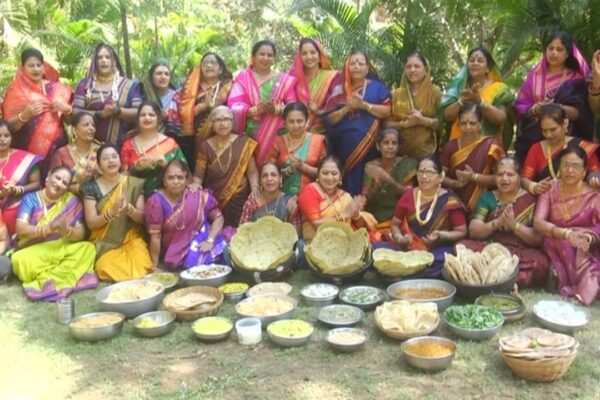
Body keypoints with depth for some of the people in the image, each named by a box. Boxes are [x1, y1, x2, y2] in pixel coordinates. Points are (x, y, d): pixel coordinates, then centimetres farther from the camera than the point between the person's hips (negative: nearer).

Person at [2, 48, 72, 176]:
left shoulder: (57, 88, 8)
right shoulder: (16, 90, 2)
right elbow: (9, 126, -1)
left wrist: (66, 109, -9)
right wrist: (25, 115, -19)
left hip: (56, 147, 2)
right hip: (27, 151, -2)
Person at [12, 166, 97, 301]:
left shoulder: (72, 201, 5)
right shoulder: (30, 198, 2)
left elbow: (80, 234, -2)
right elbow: (20, 228, -12)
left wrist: (66, 230, -26)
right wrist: (47, 229, -29)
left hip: (63, 250, 2)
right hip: (34, 251, -2)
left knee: (88, 248, -26)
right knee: (20, 260, -33)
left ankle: (46, 281, -30)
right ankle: (68, 274, -21)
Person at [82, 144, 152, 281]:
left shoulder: (135, 184, 1)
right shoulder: (91, 186, -2)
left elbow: (142, 217, 0)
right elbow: (91, 223, -6)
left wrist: (128, 209, -22)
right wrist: (112, 212, -24)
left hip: (131, 239, 1)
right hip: (105, 243, -1)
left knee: (142, 268, -27)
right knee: (108, 269, -30)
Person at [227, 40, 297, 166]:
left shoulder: (285, 80, 10)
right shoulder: (243, 77, 8)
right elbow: (234, 105, -3)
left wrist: (276, 109, -18)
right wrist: (255, 110, -22)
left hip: (275, 137, 0)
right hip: (248, 136, 0)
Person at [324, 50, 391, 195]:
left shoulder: (376, 87, 8)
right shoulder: (339, 90, 10)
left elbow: (387, 111, -2)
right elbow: (330, 119, 5)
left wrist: (364, 105, -12)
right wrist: (347, 108, -11)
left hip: (366, 144, -1)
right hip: (342, 144, 1)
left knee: (362, 182, -4)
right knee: (346, 181, -2)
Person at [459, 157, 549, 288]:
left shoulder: (531, 200, 6)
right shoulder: (487, 197, 13)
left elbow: (538, 239, -2)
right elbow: (473, 231, 1)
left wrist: (514, 225, -19)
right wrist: (497, 223, -17)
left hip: (522, 252, -1)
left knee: (540, 263, -34)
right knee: (462, 247, -29)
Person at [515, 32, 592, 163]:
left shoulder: (575, 79, 4)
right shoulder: (534, 75, 11)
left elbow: (579, 112, -5)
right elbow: (520, 106, 7)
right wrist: (534, 109, -13)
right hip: (531, 138, 2)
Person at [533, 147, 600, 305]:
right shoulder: (550, 188, -3)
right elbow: (538, 222, -17)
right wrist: (566, 233, -33)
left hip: (586, 252, -1)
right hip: (555, 249, 1)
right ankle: (574, 287, -20)